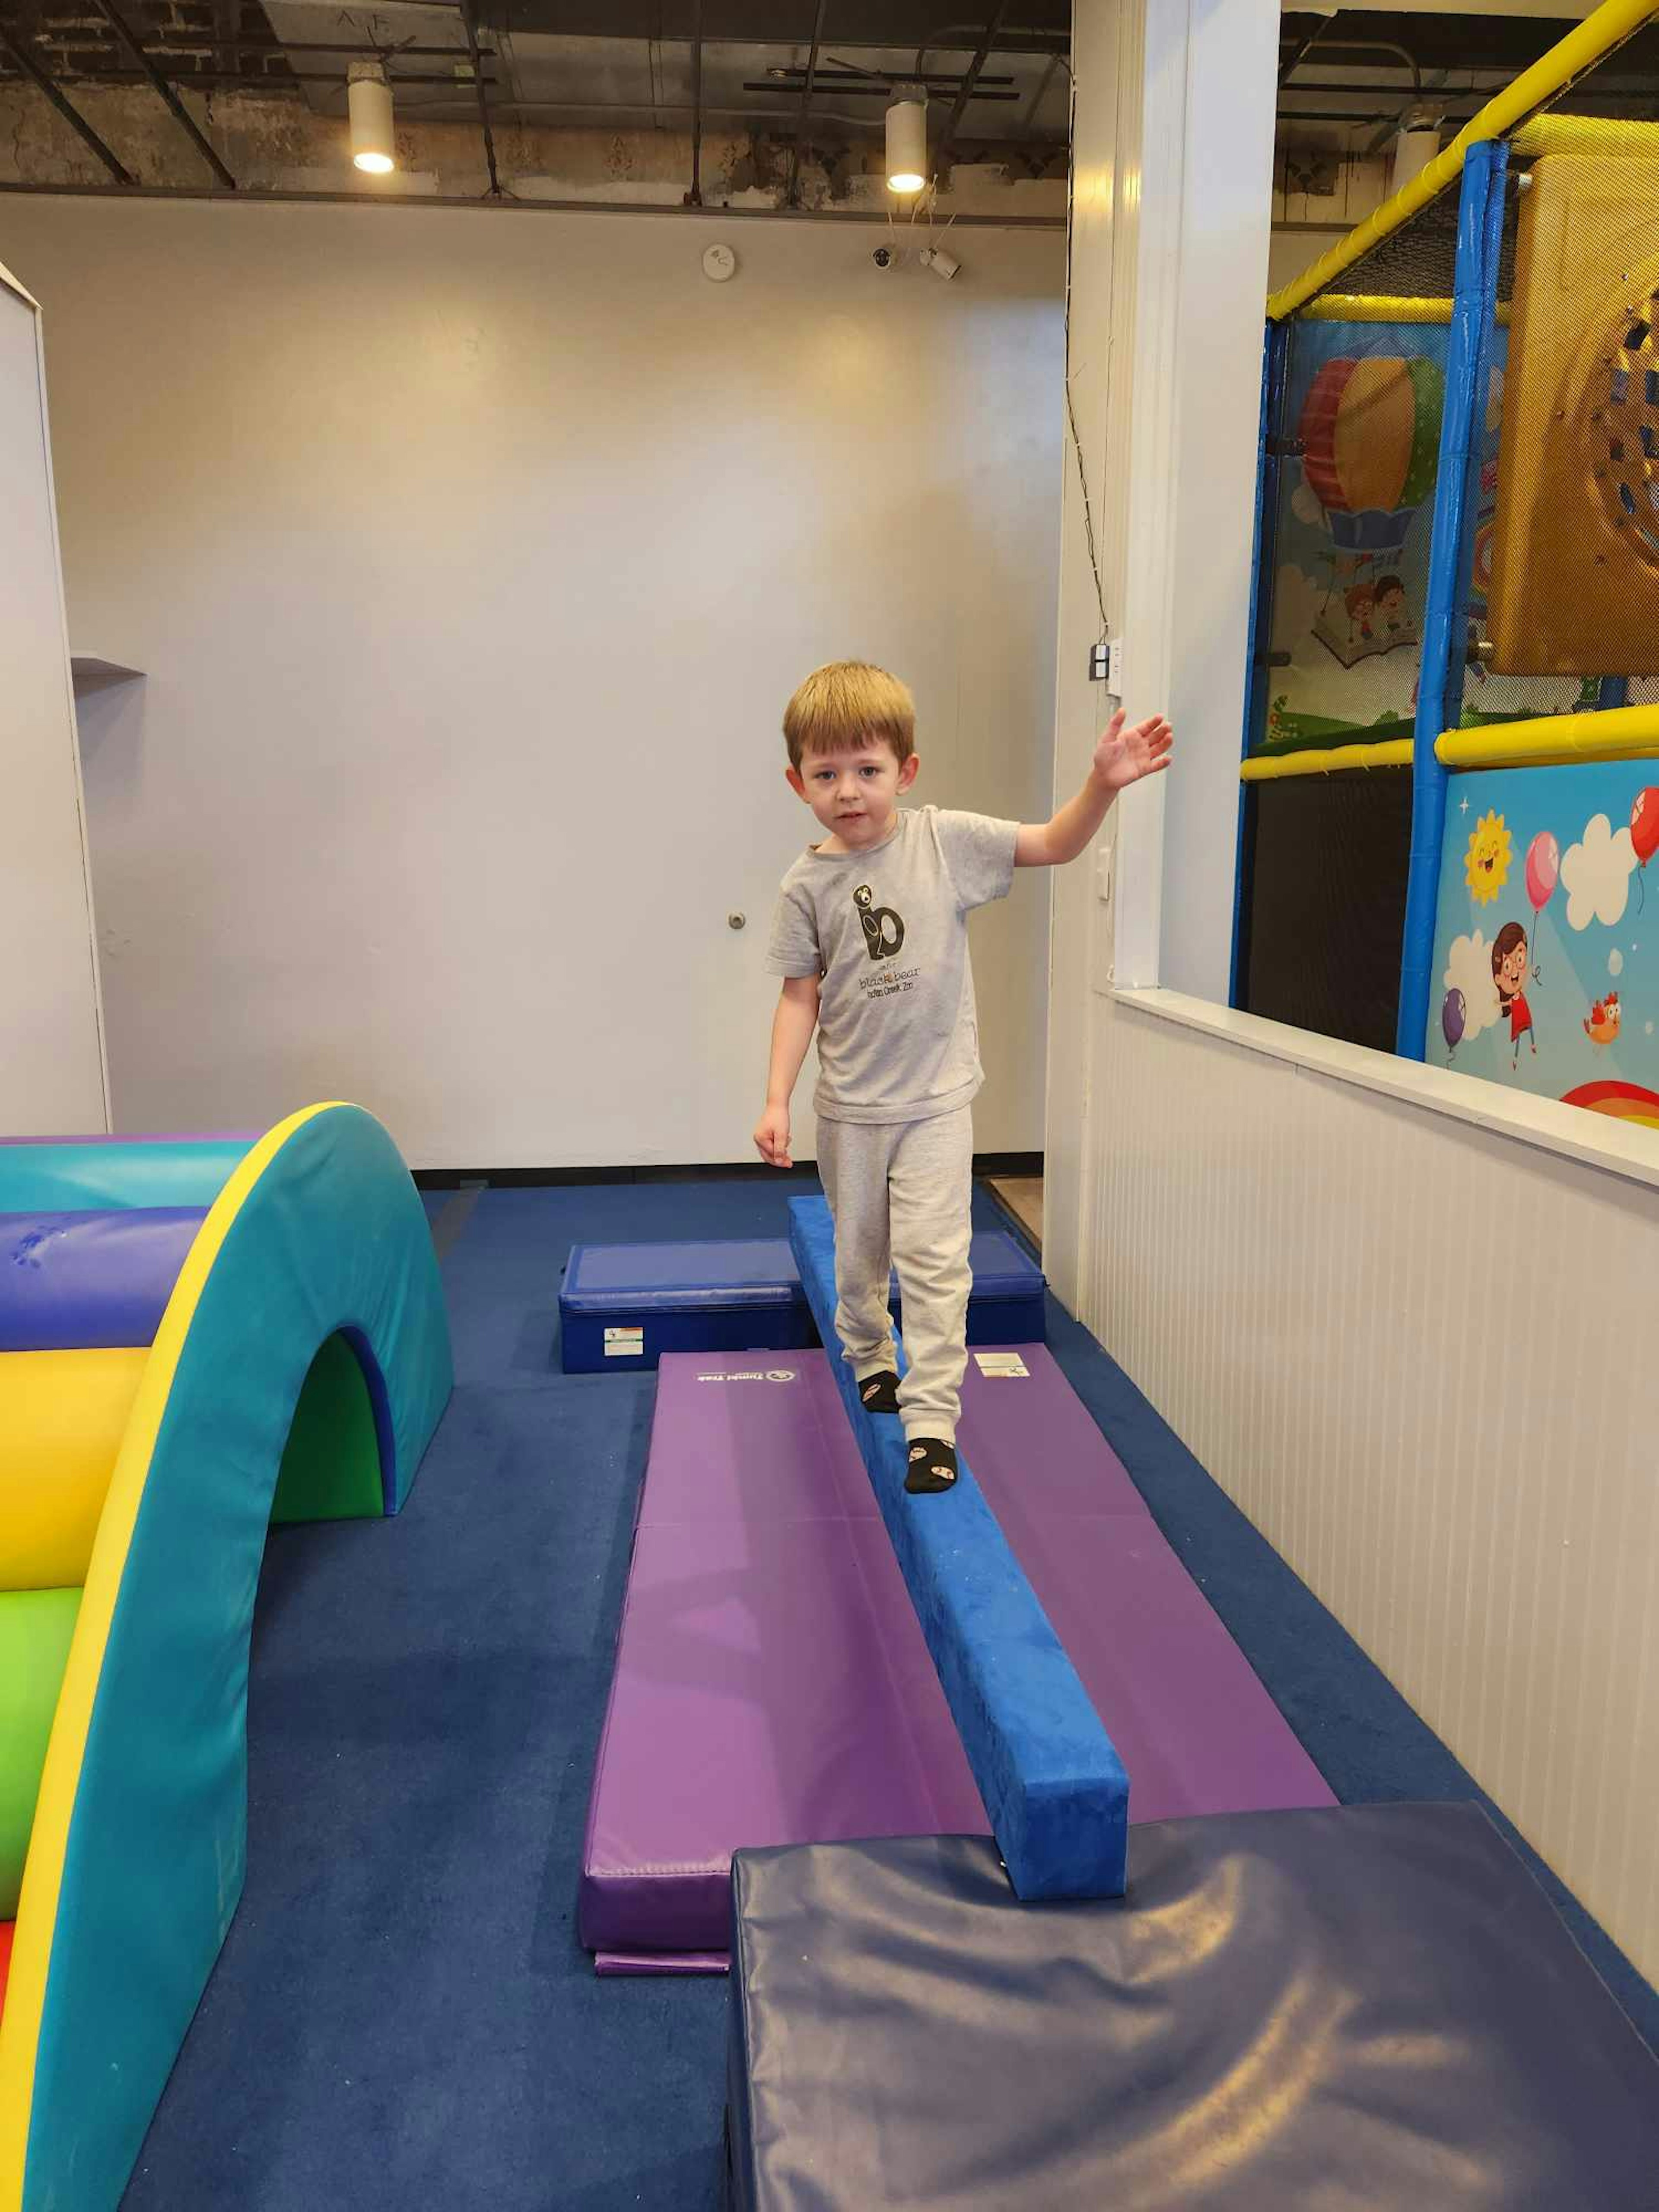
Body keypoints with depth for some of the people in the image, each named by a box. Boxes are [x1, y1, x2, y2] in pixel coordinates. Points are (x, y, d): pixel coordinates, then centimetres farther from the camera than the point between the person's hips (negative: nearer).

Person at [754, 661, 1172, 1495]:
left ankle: (931, 1418, 3)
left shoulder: (946, 840, -8)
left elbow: (1054, 845, -6)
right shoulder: (807, 884, -7)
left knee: (932, 1256, -7)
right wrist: (777, 1100, -8)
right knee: (858, 1254, 18)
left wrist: (1101, 785, -24)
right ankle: (869, 1358, 45)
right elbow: (801, 995, -3)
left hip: (936, 1101, -1)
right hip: (849, 1108, 2)